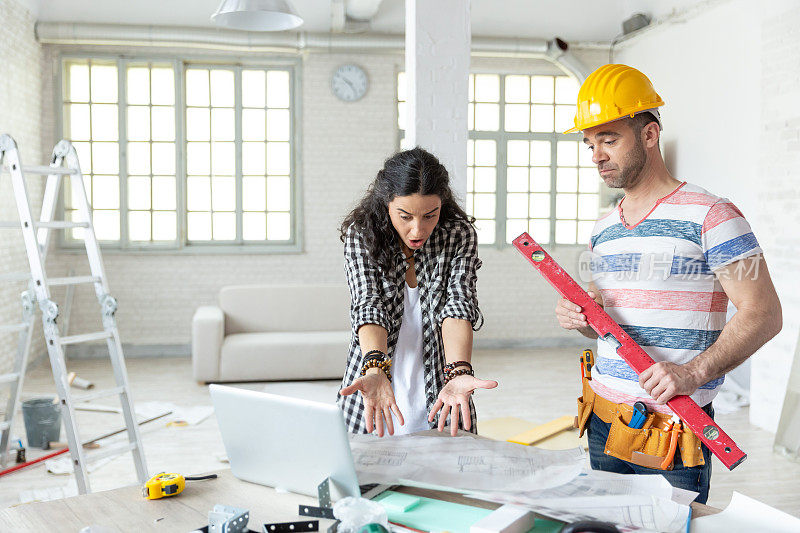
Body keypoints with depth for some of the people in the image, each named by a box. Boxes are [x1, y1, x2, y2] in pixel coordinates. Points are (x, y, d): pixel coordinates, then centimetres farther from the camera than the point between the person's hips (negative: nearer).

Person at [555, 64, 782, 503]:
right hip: (603, 422, 6)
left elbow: (763, 314, -14)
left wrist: (694, 372, -26)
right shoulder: (603, 230, 12)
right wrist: (581, 319, -2)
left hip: (672, 435, -6)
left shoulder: (710, 216, -10)